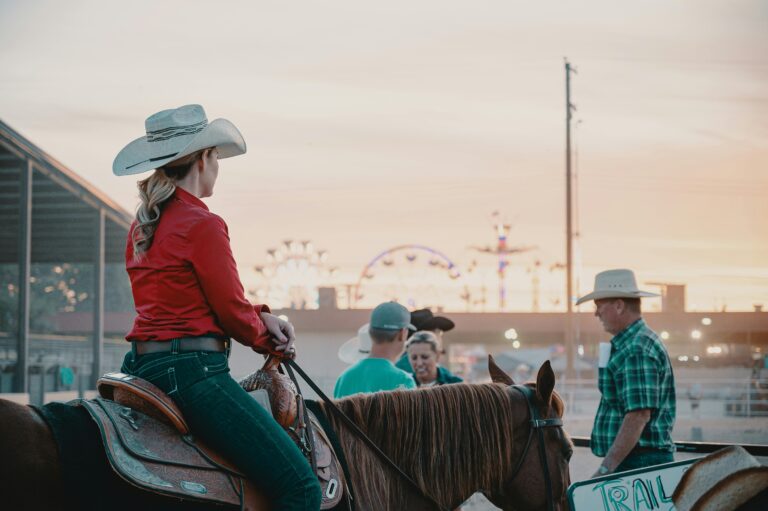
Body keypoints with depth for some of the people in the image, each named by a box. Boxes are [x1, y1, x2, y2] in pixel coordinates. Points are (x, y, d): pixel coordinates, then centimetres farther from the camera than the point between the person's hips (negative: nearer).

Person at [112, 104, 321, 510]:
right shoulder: (203, 225, -13)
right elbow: (232, 311, -10)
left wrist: (260, 317, 9)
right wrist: (269, 340, 11)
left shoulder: (142, 224, 13)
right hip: (192, 368, -10)